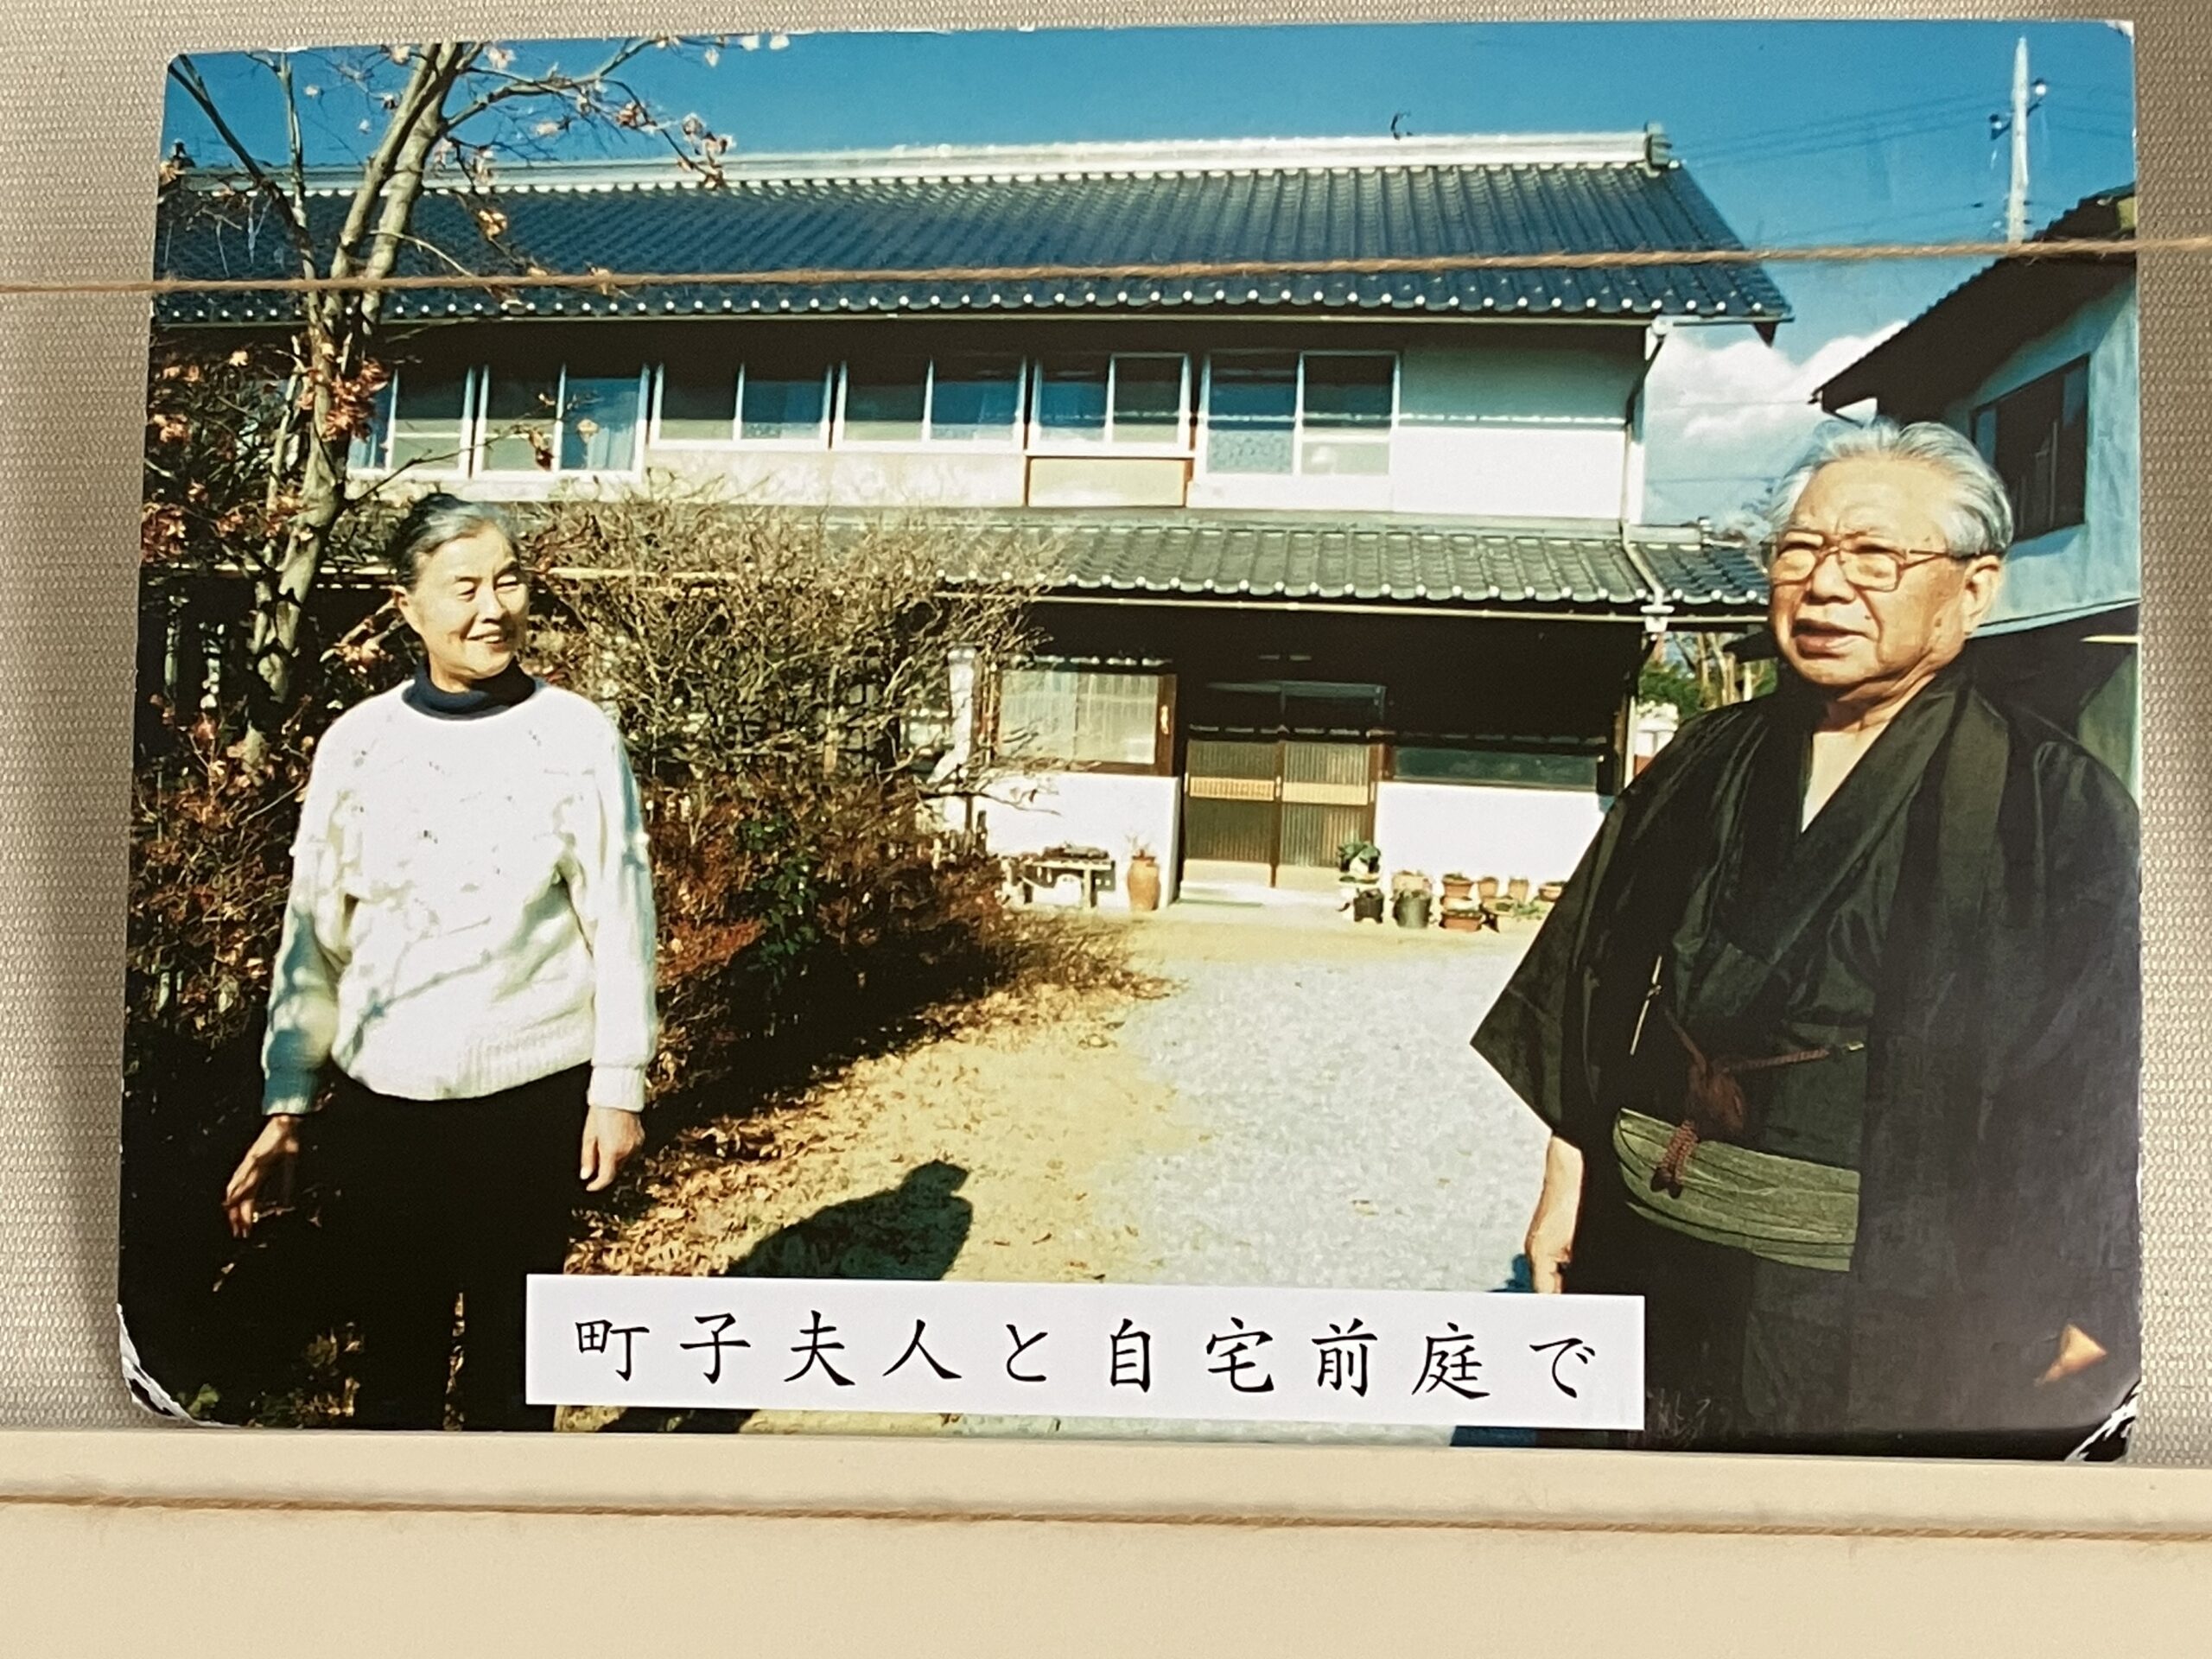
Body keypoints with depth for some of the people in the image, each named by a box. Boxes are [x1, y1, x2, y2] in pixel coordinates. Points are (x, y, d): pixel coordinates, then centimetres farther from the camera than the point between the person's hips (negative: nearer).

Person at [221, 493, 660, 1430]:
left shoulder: (578, 738, -6)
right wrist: (285, 1108, 6)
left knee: (510, 1353, 12)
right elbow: (313, 937, 5)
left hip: (532, 1100, -2)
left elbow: (619, 920, -4)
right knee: (394, 1351, 13)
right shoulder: (357, 743, 0)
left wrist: (619, 1086, -4)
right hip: (380, 1104, 2)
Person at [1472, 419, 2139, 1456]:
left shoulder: (2058, 807, -8)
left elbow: (2104, 1096, -8)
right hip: (1651, 1275, 4)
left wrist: (2074, 1333, -9)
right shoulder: (1704, 768, 3)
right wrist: (1563, 1193, 6)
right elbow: (1586, 1002, 6)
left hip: (1888, 1310, -3)